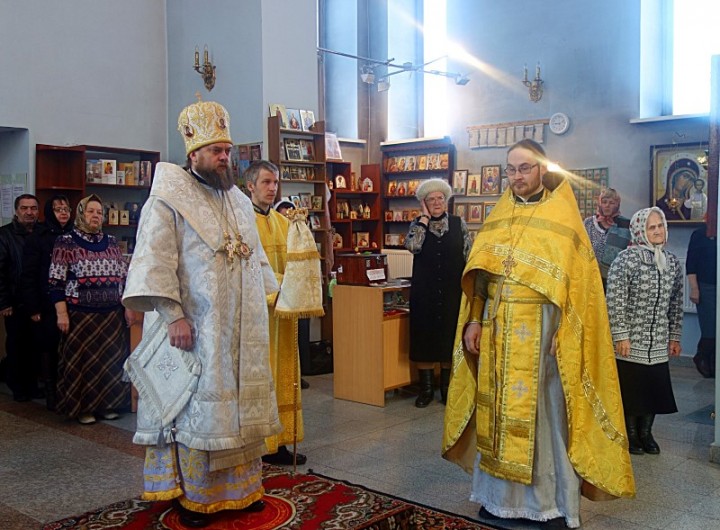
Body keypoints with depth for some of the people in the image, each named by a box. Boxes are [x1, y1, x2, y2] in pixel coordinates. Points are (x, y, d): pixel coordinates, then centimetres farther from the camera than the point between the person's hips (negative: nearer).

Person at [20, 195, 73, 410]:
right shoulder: (38, 237, -1)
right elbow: (29, 275, -4)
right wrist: (33, 308, -8)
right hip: (47, 305, -2)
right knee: (49, 347, 5)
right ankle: (51, 392, 17)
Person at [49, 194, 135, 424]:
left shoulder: (111, 242, 11)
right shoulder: (65, 242, -2)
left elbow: (124, 277, 13)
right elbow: (56, 282, -6)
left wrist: (129, 307, 7)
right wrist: (61, 314, -12)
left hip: (112, 314, 4)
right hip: (80, 315, -4)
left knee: (111, 359, 7)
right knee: (81, 359, 2)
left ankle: (108, 404, 20)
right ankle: (82, 407, 13)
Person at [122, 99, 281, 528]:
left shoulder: (239, 201, 13)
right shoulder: (169, 199, -9)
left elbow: (256, 258, 19)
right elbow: (154, 263, -15)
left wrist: (261, 305, 14)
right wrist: (174, 316, -21)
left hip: (240, 330, 7)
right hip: (195, 330, -6)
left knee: (239, 405, 12)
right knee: (194, 408, 1)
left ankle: (241, 485, 26)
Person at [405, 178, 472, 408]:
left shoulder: (458, 223, 5)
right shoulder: (418, 224, 5)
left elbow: (469, 255, 4)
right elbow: (412, 246, -16)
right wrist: (425, 218, -10)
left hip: (452, 291, 0)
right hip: (424, 291, 0)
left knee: (449, 337, 5)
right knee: (424, 336, 2)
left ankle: (447, 387, 18)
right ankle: (426, 388, 14)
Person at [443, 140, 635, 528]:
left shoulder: (562, 217, 0)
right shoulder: (498, 218, 12)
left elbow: (577, 281, -7)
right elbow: (479, 274, 10)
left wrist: (565, 335, -16)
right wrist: (474, 321, 1)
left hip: (543, 330, -4)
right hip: (499, 331, 4)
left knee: (545, 409, 1)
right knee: (500, 408, 8)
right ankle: (501, 495, 21)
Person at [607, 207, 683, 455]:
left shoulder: (672, 261, 9)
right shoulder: (626, 259, -9)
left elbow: (676, 303, 14)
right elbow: (615, 300, -12)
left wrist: (675, 336, 12)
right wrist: (620, 336, -15)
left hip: (658, 343, 5)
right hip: (631, 341, -5)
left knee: (655, 388, 9)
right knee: (630, 388, 3)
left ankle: (645, 433, 27)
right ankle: (631, 434, 20)